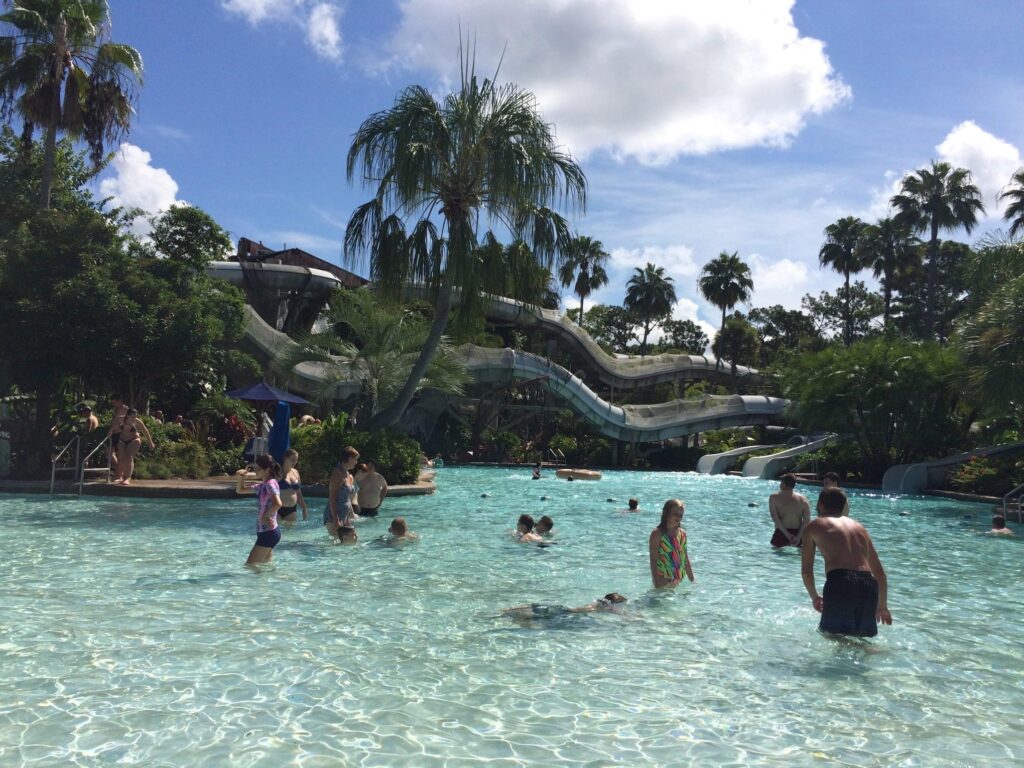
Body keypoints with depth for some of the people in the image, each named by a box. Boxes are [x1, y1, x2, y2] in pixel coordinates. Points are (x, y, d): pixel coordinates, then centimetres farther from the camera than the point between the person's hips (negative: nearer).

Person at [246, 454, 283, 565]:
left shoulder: (270, 484, -17)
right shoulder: (262, 485, 11)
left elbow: (278, 504, -34)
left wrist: (265, 516, -20)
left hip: (268, 532, -9)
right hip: (264, 532, 9)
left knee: (249, 565, -5)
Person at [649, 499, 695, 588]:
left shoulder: (682, 534, 7)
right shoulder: (657, 534, -11)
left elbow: (686, 559, 14)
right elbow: (653, 560, -15)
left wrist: (692, 580, 15)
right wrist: (656, 582, -21)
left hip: (677, 581, 5)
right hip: (662, 579, -5)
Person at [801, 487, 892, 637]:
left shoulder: (814, 526, 15)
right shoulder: (859, 527, 27)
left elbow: (806, 570, 14)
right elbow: (879, 572, 28)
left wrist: (814, 597, 30)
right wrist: (882, 606, 37)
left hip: (840, 584, -4)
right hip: (868, 586, 5)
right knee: (862, 639, 20)